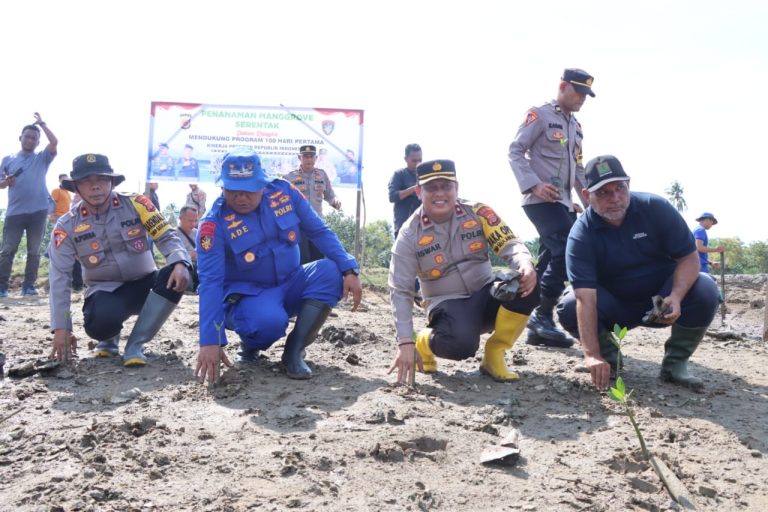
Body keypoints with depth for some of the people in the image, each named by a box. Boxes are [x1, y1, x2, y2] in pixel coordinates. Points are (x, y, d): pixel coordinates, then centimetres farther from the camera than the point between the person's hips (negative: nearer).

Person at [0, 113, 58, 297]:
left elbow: (54, 142, -8)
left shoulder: (42, 158, 10)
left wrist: (42, 124, -2)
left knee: (34, 251, 3)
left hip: (38, 211, 0)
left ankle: (28, 285, 8)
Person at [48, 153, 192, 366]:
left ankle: (135, 344, -19)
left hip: (145, 284, 1)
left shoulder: (135, 204, -8)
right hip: (106, 291, -1)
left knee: (174, 276, -32)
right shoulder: (67, 226, -7)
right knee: (99, 323, -36)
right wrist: (61, 327, -14)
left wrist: (180, 263, -34)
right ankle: (109, 340, 7)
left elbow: (167, 236, -11)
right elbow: (59, 277, -7)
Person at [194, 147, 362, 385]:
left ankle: (294, 351, -16)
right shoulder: (214, 224, -19)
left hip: (290, 286, 4)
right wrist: (211, 341, -32)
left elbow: (319, 232, -2)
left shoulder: (284, 192, -9)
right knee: (269, 320, -38)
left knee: (331, 271, -24)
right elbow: (210, 283, -25)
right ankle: (250, 346, 1)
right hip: (247, 296, -4)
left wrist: (349, 270, -15)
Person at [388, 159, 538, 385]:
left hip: (486, 295, 3)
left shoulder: (477, 212, -4)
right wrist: (405, 343, -21)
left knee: (527, 283, -27)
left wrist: (525, 264, -36)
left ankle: (494, 354, -9)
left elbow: (509, 244, -10)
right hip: (448, 304, -3)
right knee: (461, 343, -37)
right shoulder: (410, 235, -9)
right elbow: (401, 291, -11)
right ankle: (425, 341, 2)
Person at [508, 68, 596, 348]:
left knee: (550, 260, 5)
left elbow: (578, 169, 26)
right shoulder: (539, 115, -3)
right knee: (567, 251, -20)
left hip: (563, 202, 8)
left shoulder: (575, 126, 22)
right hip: (541, 200, -8)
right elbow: (515, 151, -10)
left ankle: (537, 324, 10)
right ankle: (543, 317, -13)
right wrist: (534, 185, -22)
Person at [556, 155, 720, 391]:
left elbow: (689, 257, -13)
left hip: (662, 302, 1)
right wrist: (592, 355, -41)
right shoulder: (581, 236, -22)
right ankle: (608, 355, 2)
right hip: (615, 308, -1)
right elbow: (586, 298, -32)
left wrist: (676, 297, -34)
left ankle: (675, 362, -7)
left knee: (705, 290, -27)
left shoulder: (656, 208, -16)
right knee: (569, 308, -27)